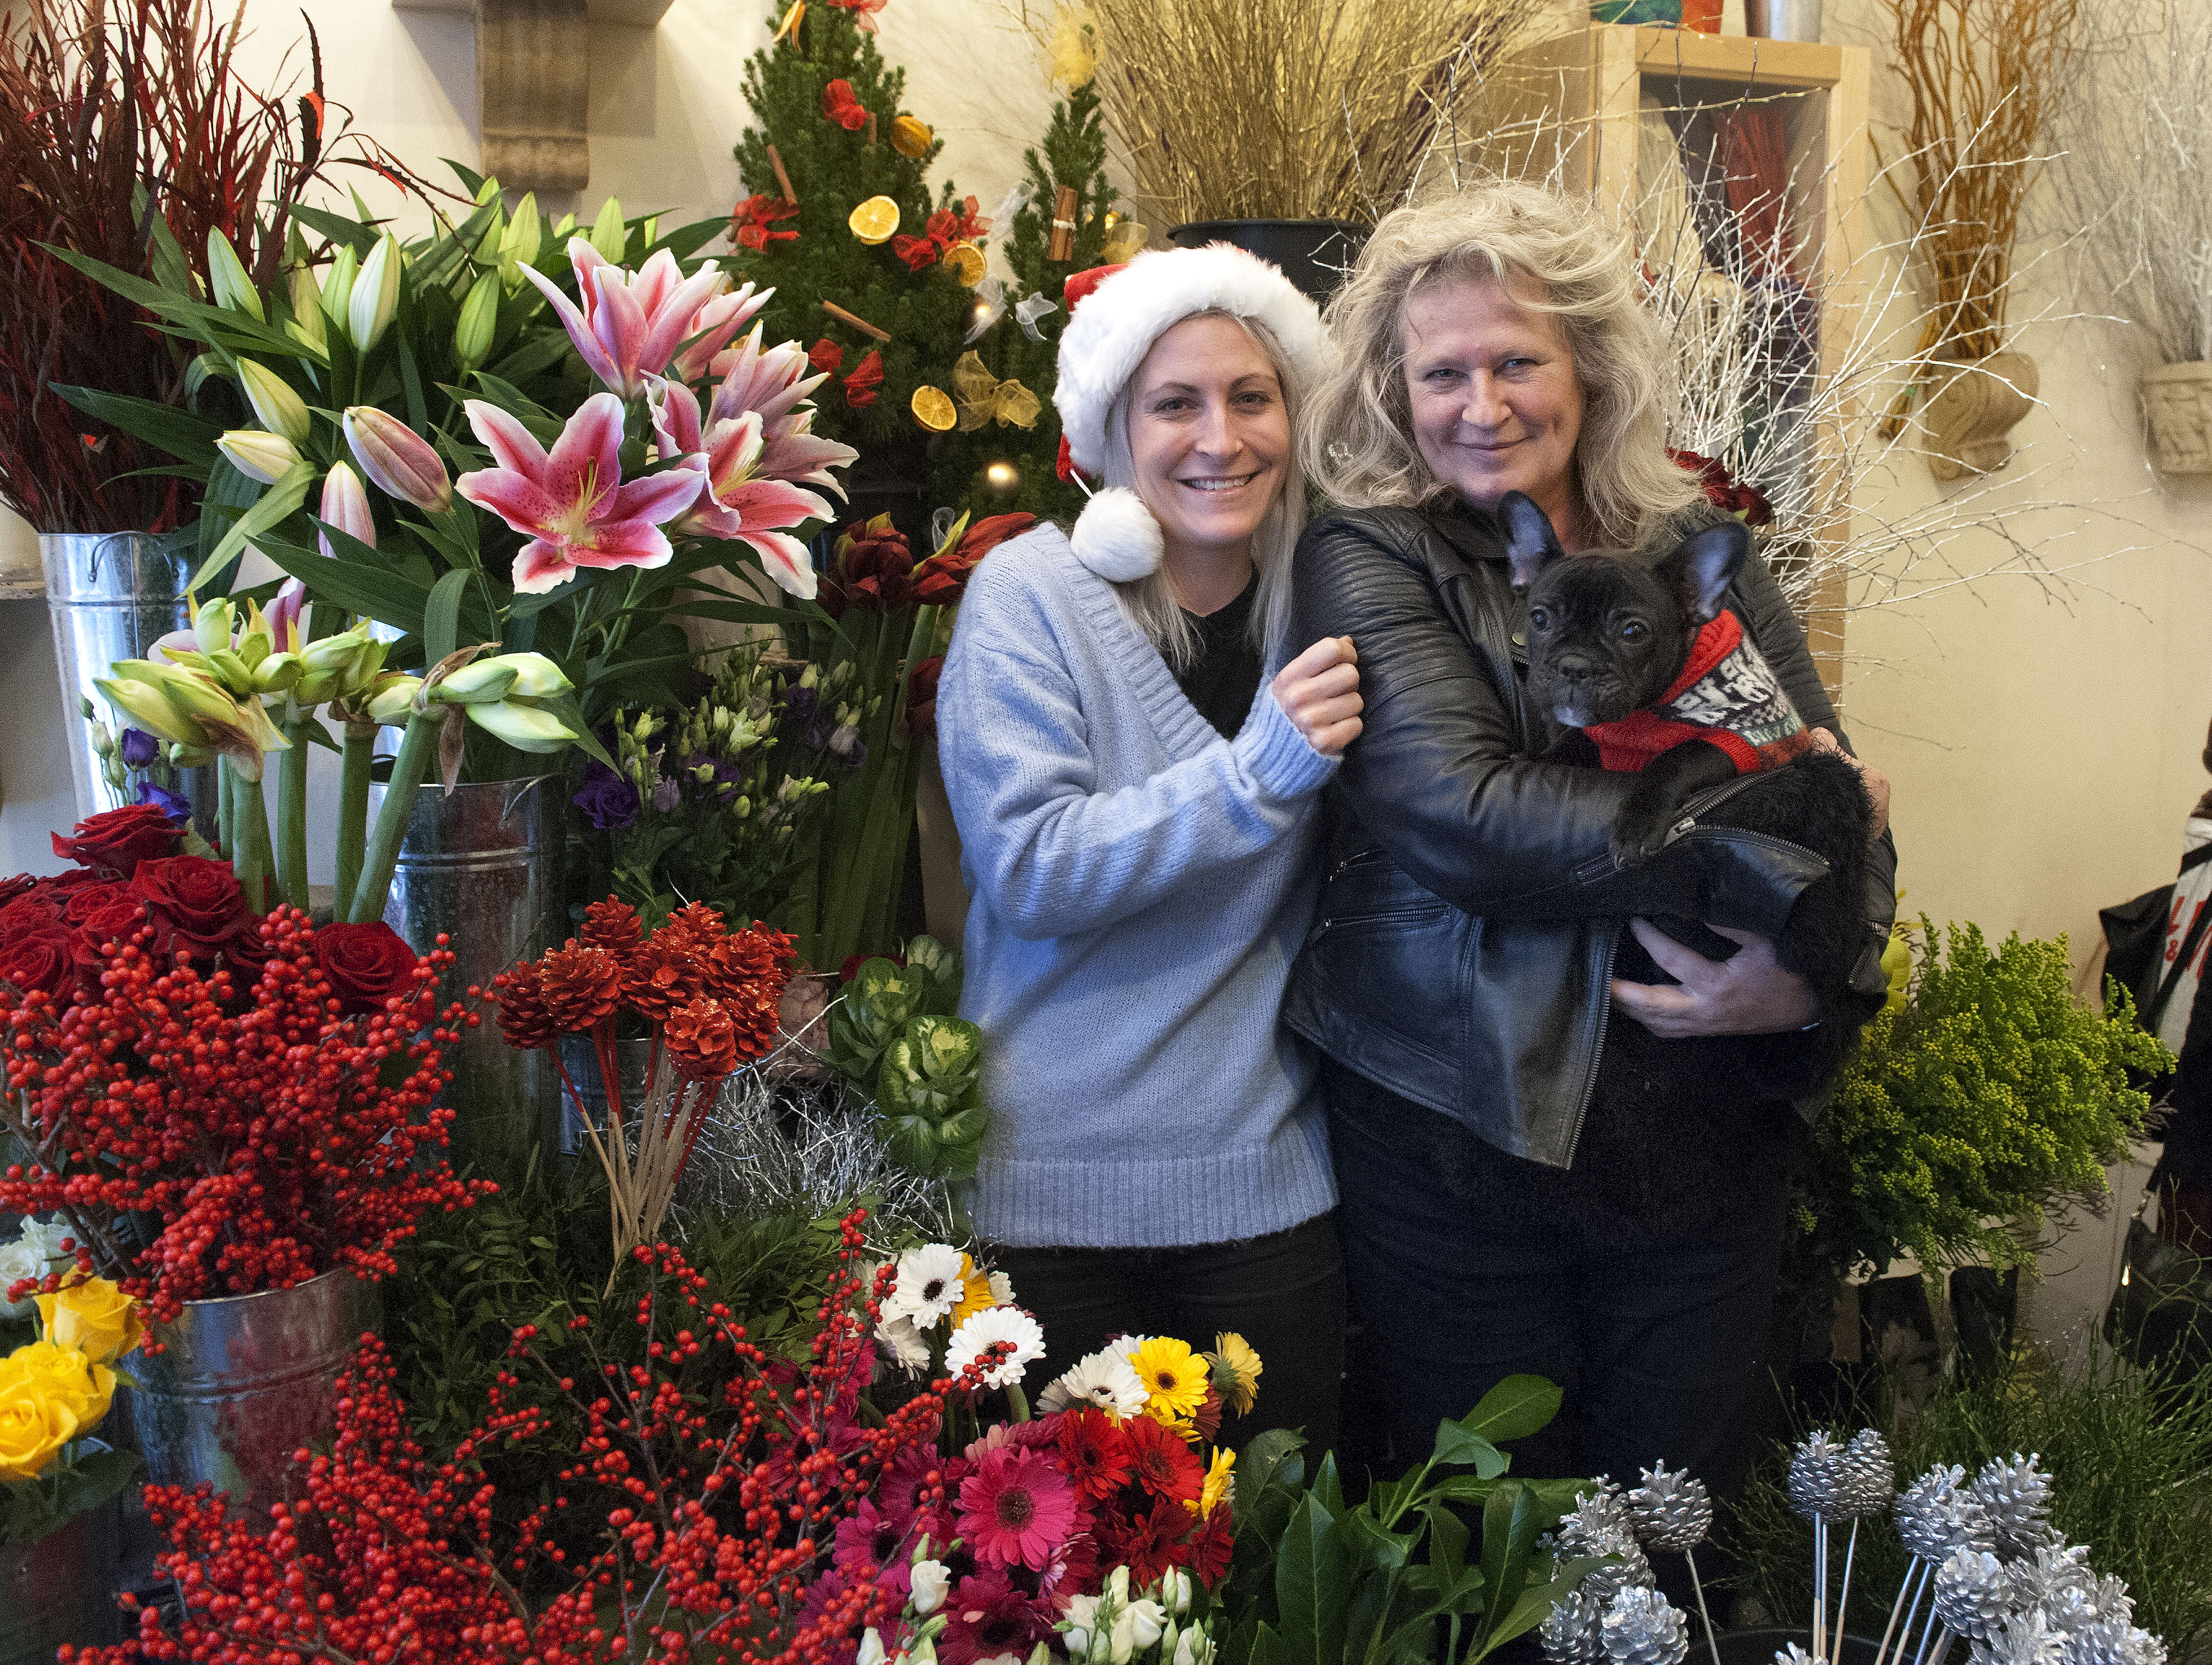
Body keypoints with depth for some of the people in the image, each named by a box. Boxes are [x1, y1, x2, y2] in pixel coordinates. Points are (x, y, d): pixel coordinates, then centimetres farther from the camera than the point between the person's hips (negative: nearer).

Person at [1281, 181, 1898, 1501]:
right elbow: (1465, 815, -18)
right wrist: (1755, 835, -17)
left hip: (1709, 1139, 4)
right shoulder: (1365, 565, -4)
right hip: (1461, 1139, -3)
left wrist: (1819, 971, -15)